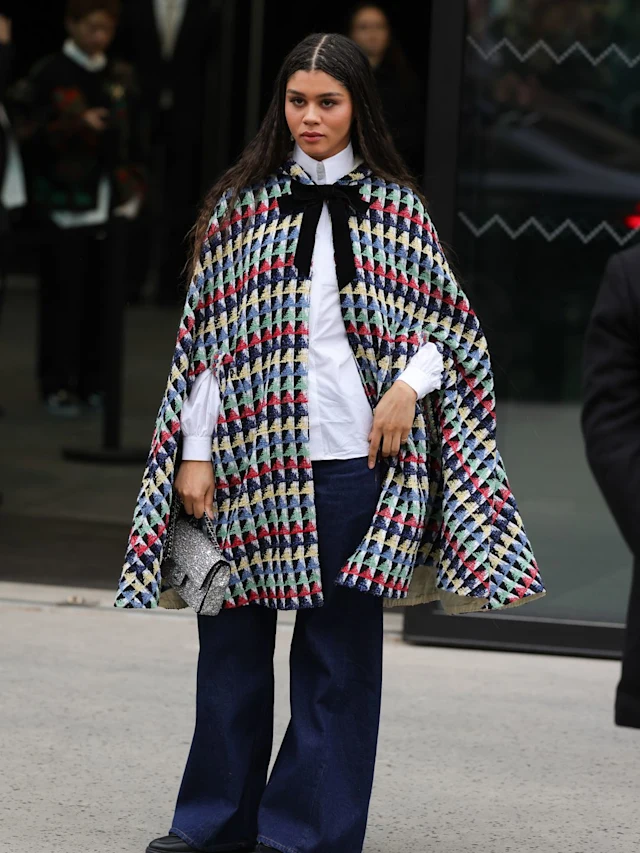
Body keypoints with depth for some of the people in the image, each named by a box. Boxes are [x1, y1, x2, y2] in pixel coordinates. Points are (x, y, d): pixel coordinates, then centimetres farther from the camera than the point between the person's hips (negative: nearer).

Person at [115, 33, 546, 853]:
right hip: (249, 453, 1)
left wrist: (409, 385, -11)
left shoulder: (396, 208, 5)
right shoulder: (241, 204, 5)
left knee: (339, 647, 3)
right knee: (233, 639, 7)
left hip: (352, 456, -1)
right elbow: (204, 334, 4)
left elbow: (447, 319, 8)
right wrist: (194, 452, -1)